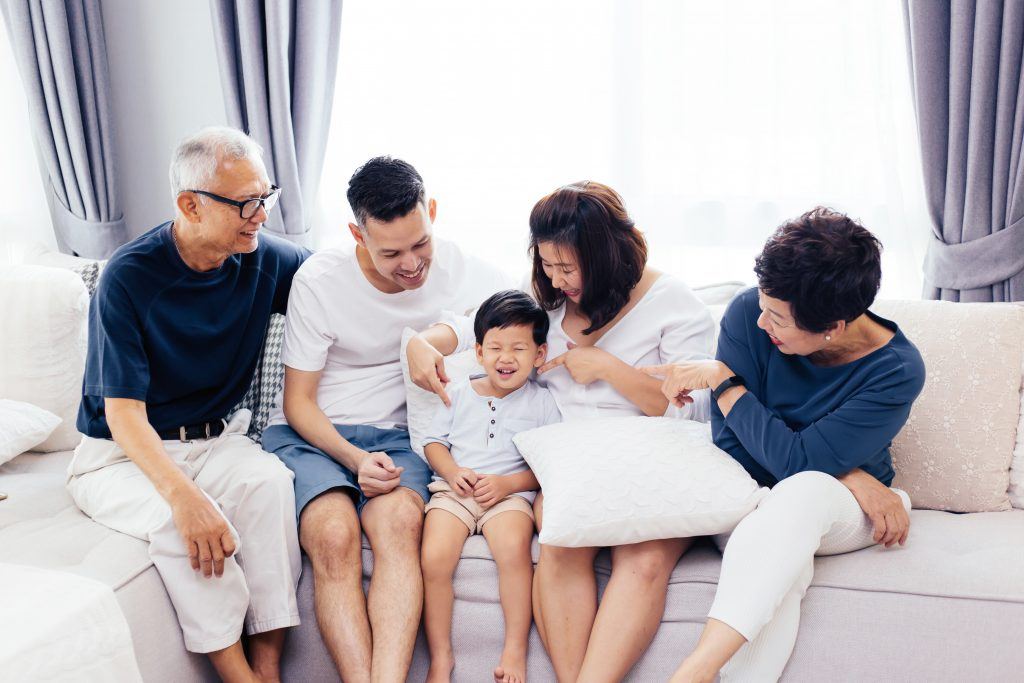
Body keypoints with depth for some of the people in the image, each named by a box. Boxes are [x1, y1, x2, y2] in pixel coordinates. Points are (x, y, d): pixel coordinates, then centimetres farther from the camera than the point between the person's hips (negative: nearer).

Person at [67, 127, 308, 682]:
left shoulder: (264, 259, -4)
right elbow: (123, 413, -20)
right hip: (120, 456, -3)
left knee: (269, 479, -30)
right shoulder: (128, 276, -17)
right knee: (177, 518, -35)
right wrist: (184, 495, -38)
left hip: (214, 440, 3)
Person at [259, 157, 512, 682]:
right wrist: (355, 459, -21)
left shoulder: (455, 269, -3)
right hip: (310, 434, -1)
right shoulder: (320, 280, -9)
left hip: (392, 435, 1)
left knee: (400, 519, -34)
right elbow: (298, 402, -4)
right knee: (334, 534, -33)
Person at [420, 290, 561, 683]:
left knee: (514, 548, -34)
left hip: (511, 493, -2)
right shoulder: (459, 394, 16)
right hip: (454, 491, 2)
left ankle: (515, 650, -17)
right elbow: (434, 440, 17)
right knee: (434, 559, -25)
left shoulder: (541, 403, 8)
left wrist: (507, 483, -12)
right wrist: (452, 471, -4)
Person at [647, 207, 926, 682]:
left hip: (845, 512, -1)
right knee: (779, 562, -36)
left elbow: (794, 459, -23)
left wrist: (722, 379, -18)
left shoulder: (898, 371, -18)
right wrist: (850, 477, -20)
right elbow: (731, 445, -12)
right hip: (753, 504, 1)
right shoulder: (749, 313, -14)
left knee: (803, 488, -38)